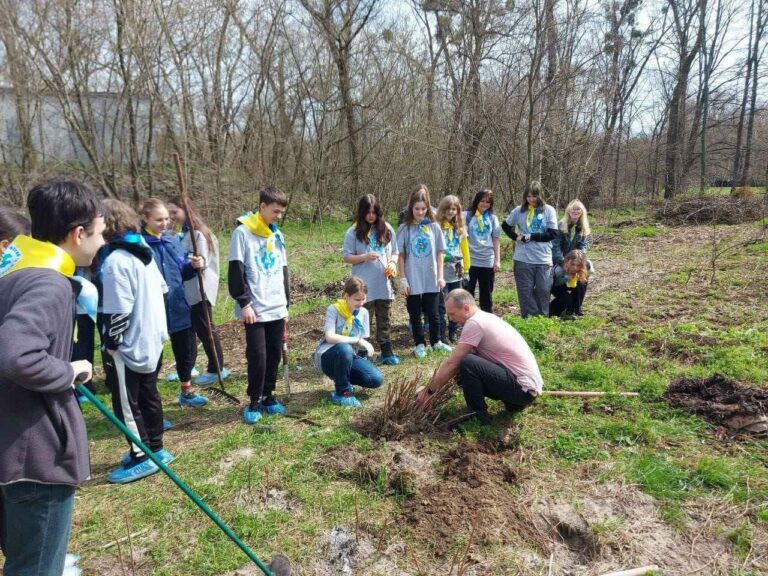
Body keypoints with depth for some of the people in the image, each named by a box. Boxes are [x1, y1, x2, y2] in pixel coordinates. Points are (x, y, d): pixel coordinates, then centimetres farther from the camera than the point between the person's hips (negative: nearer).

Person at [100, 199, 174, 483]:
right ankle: (155, 449, 29)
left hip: (129, 346, -9)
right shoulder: (144, 251, 6)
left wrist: (110, 343, -10)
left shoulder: (116, 260, -21)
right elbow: (162, 289, 14)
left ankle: (142, 458, 15)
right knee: (148, 396, 18)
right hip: (152, 340, 9)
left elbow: (118, 311, -22)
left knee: (126, 404, 5)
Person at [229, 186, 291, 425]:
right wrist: (244, 303, -14)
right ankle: (254, 401, 13)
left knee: (274, 355, 9)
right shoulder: (243, 232, -6)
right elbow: (236, 271, -10)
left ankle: (268, 396, 24)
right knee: (257, 357, -3)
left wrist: (286, 303, 16)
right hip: (255, 309, -6)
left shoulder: (278, 235, 13)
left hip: (277, 309, 6)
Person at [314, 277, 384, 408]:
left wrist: (366, 347, -13)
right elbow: (329, 337, -28)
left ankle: (342, 378, 10)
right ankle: (343, 392, -16)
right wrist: (358, 340, -27)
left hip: (350, 357, 5)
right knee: (344, 349, -40)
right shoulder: (334, 310, -14)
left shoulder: (363, 312, 2)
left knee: (377, 379, -18)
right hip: (328, 357, -5)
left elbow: (364, 341, 7)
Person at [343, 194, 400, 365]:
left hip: (384, 285, 3)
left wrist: (392, 263, -8)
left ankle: (387, 352, 22)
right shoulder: (353, 232, -4)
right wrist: (365, 257, -19)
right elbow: (347, 257, -4)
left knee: (384, 321, 13)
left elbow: (395, 252, 13)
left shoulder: (387, 229, 6)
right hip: (364, 287, -3)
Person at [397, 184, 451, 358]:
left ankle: (436, 341, 28)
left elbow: (439, 253, 5)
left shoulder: (434, 227, 1)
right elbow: (401, 256, -1)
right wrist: (403, 279, -5)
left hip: (431, 280, 1)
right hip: (413, 281, -1)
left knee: (433, 313, 11)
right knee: (415, 314, 9)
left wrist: (440, 276, 1)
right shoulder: (405, 229, -3)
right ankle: (420, 344, 23)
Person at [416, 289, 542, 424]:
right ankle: (513, 402, 16)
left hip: (524, 388, -10)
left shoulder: (474, 323, -17)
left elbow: (452, 364, -14)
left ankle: (479, 416, -6)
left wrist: (430, 390, -3)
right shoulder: (484, 317, 12)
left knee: (467, 364, -22)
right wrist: (435, 384, 14)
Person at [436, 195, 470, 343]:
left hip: (457, 272, 5)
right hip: (441, 271, -5)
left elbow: (465, 248, 15)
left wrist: (466, 267, 15)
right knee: (441, 305, -1)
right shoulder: (437, 226, -6)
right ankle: (442, 334, 9)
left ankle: (453, 332, 24)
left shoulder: (460, 228, 10)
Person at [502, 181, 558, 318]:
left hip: (543, 259, -1)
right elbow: (506, 226, 15)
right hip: (523, 259, 1)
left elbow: (553, 234, -6)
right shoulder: (519, 210, 2)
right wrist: (516, 237, 0)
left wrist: (531, 237, -12)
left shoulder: (549, 210, -2)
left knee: (543, 290, 7)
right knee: (525, 290, 5)